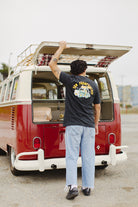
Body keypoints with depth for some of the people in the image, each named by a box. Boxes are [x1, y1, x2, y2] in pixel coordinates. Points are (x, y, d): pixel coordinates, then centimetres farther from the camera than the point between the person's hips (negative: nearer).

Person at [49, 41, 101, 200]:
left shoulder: (70, 80, 0)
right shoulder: (93, 85, 9)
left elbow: (52, 64, 7)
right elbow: (97, 107, 15)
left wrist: (61, 47, 16)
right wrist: (96, 124, 26)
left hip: (73, 124, -3)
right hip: (89, 125, 3)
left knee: (72, 156, -1)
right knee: (88, 157, 8)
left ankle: (72, 186, -10)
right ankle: (88, 187, 14)